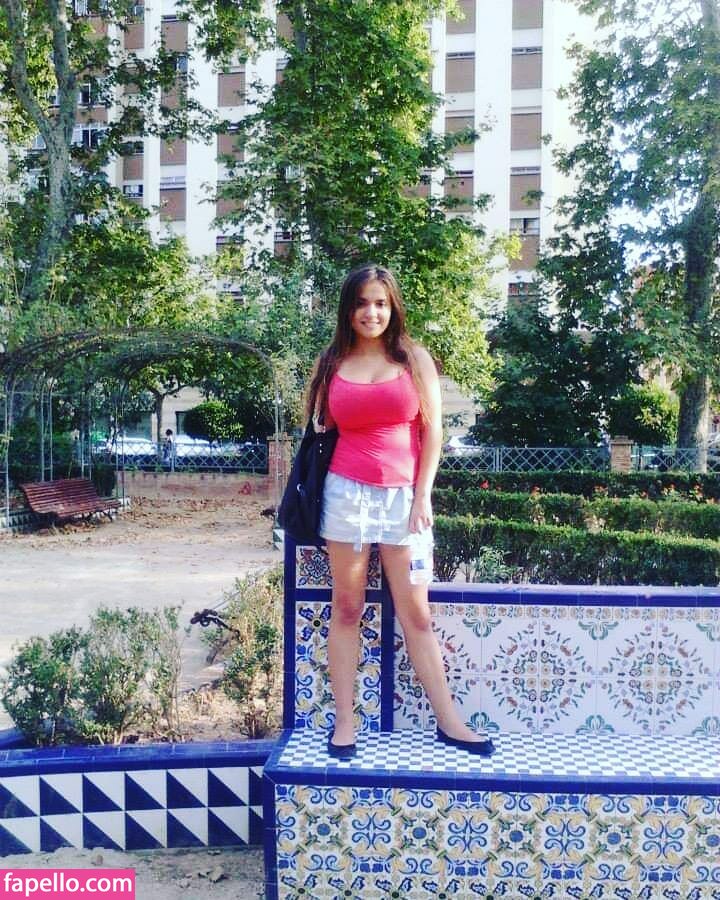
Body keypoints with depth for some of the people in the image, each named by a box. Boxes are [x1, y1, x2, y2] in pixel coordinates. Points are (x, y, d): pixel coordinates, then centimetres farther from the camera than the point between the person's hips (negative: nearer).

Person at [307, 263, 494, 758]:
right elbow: (321, 432, 12)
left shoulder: (415, 358, 5)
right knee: (346, 609, 6)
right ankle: (344, 722, 17)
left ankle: (449, 721, 15)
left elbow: (432, 429, 3)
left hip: (402, 495, -1)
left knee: (416, 613, 3)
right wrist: (314, 497, 7)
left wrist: (423, 495, -5)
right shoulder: (331, 364, 7)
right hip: (347, 492, 1)